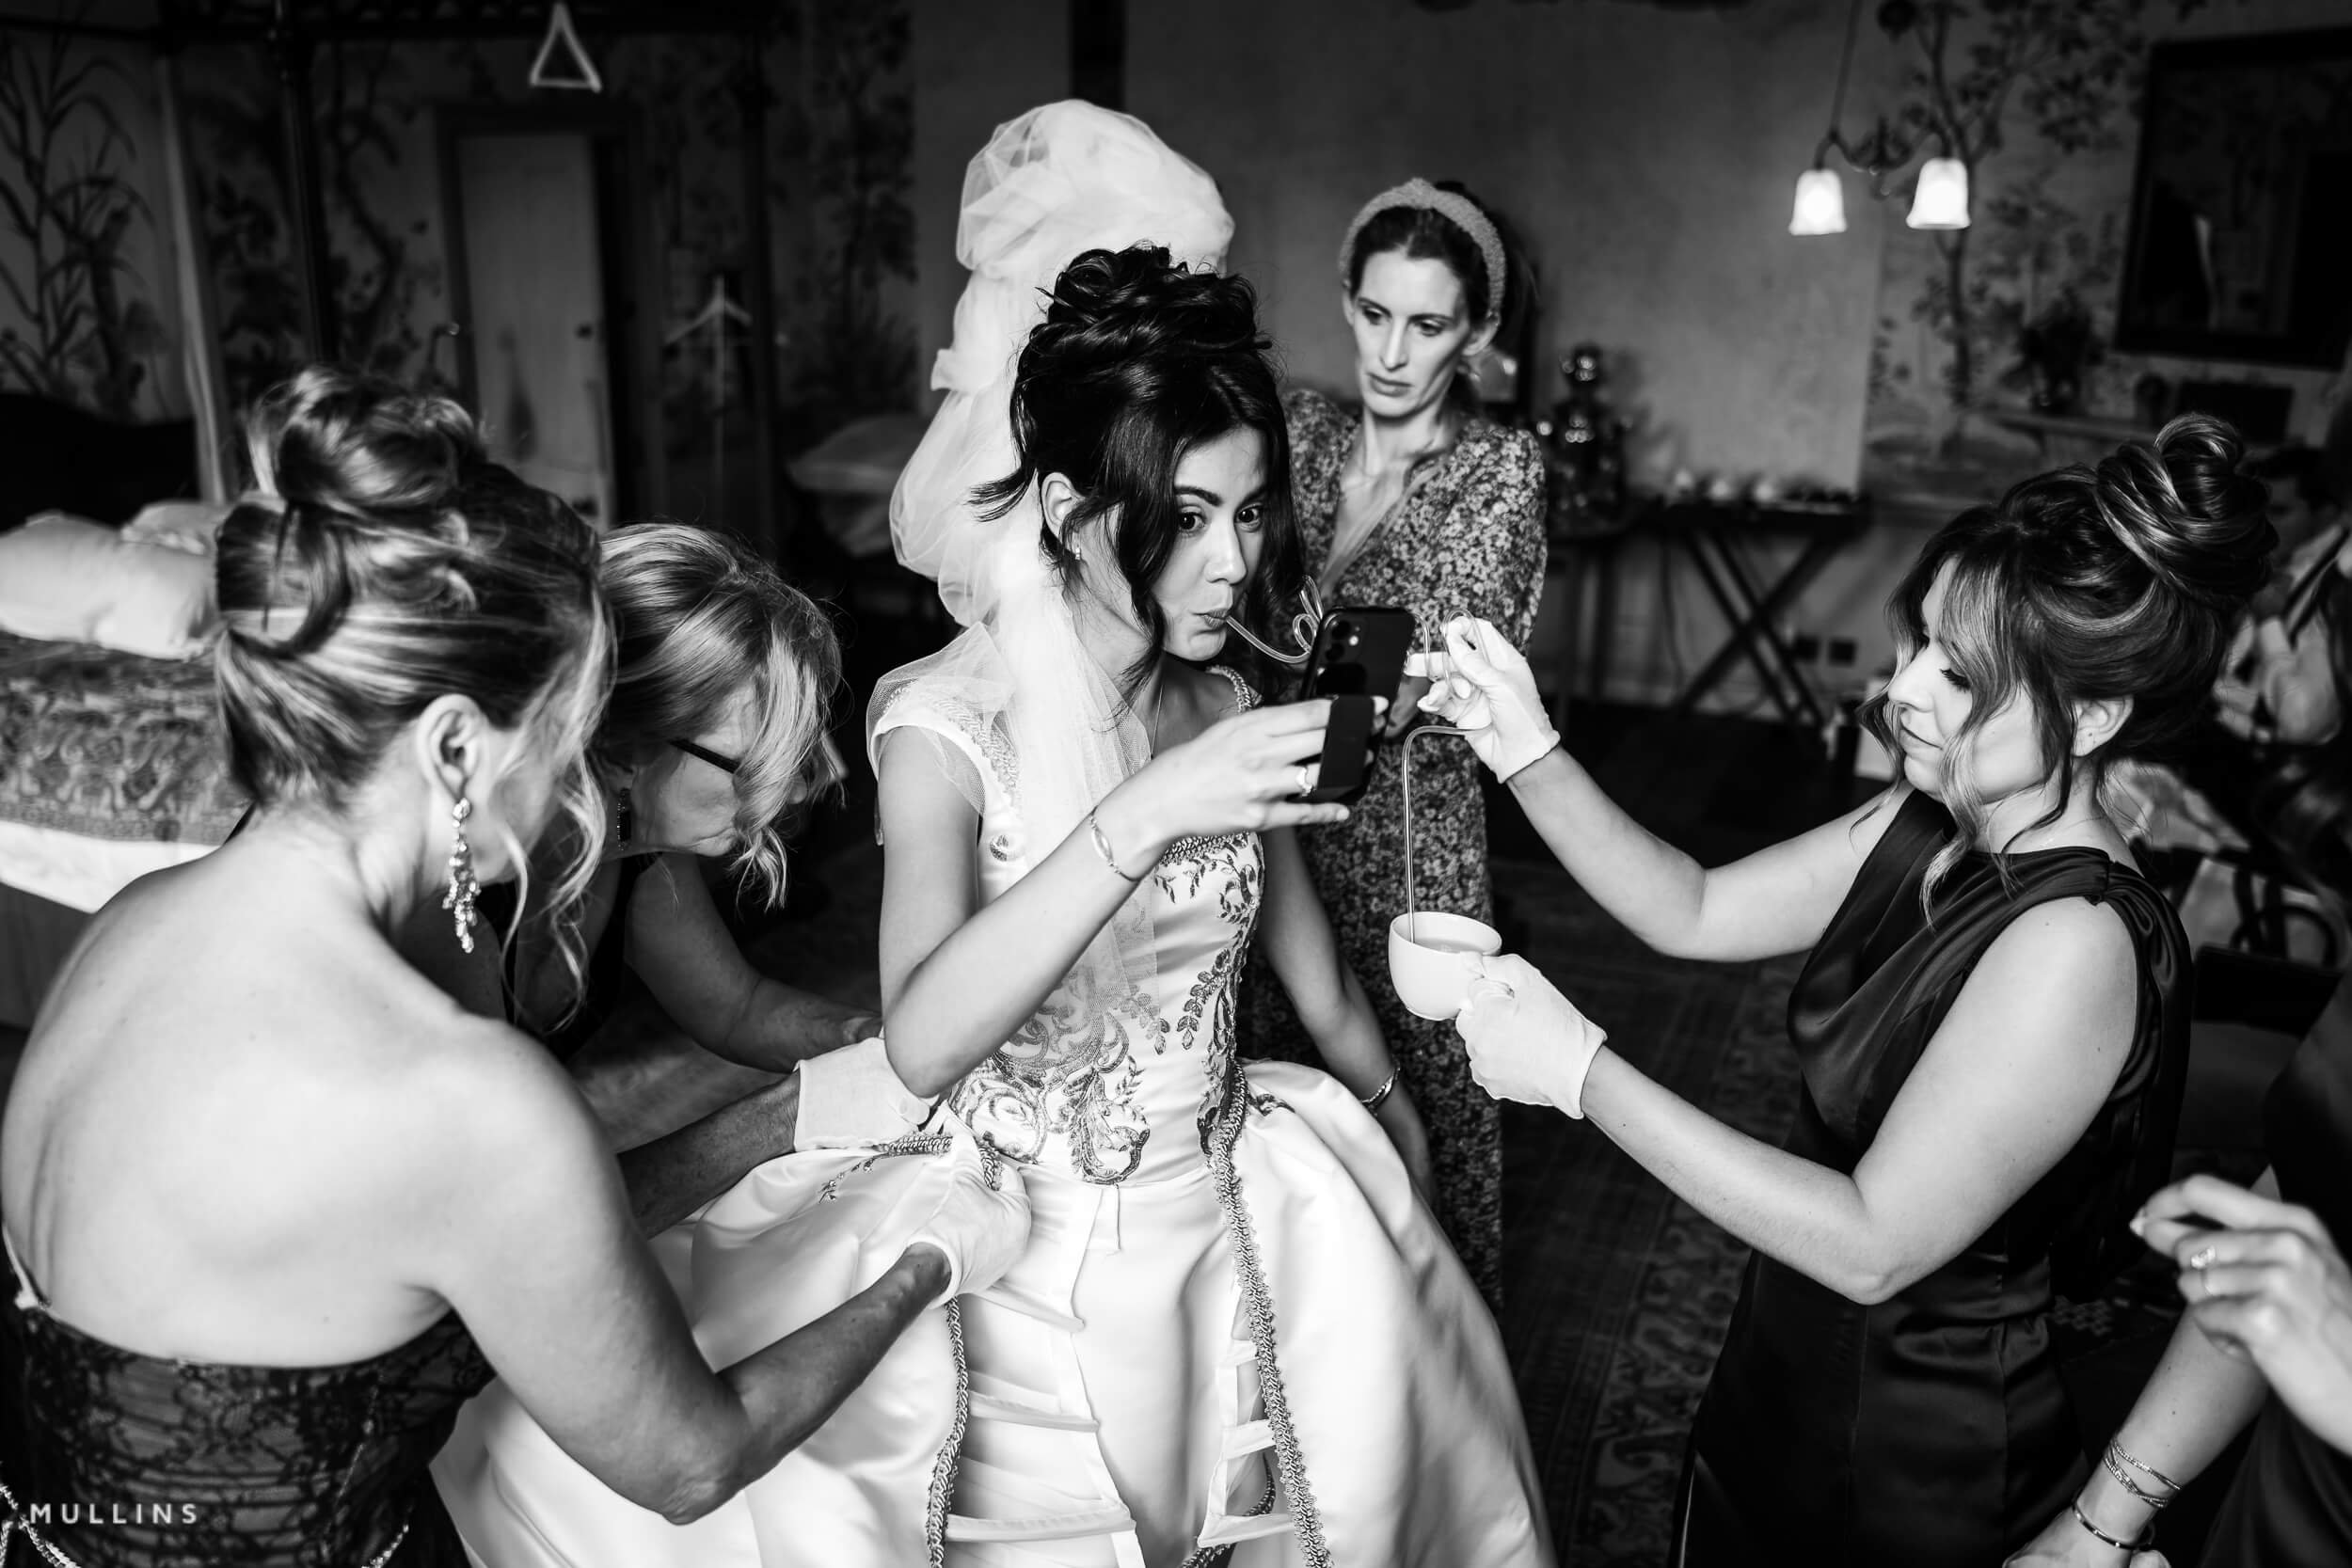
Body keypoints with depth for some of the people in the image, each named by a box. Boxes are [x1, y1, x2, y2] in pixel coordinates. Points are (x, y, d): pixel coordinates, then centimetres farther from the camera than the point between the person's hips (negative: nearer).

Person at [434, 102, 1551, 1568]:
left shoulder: (1230, 706, -2)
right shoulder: (950, 725, -16)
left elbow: (1312, 962, 14)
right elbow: (922, 1039, -31)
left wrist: (1388, 1106, 26)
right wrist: (1142, 819, -38)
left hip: (1222, 1224, 4)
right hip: (1017, 1259, -3)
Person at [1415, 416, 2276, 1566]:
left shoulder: (2076, 944, -30)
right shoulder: (1925, 830, -7)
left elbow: (1874, 1244, -30)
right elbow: (1695, 913, 1)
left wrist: (1579, 1068, -30)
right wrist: (1527, 752, -13)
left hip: (1914, 1462, -7)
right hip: (1796, 1366, 7)